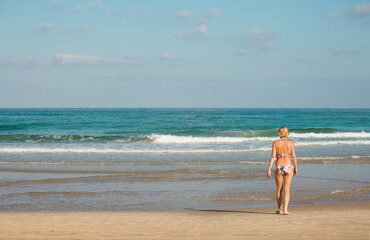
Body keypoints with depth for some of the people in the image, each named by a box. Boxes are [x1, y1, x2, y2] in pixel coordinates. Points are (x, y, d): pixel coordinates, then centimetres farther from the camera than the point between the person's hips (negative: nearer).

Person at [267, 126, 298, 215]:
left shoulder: (275, 143, -3)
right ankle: (285, 209, -15)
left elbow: (273, 156, -7)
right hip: (288, 167, -1)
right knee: (287, 189, 0)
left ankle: (279, 209, 24)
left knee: (279, 189, 14)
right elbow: (294, 156, -1)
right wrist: (296, 168, 11)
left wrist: (269, 169, -5)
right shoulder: (290, 143, -2)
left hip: (278, 167, 1)